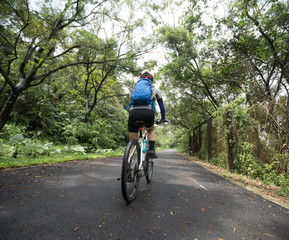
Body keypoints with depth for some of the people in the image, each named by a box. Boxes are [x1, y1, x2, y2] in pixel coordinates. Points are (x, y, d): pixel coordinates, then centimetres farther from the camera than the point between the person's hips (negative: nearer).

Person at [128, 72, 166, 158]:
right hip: (148, 113, -1)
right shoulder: (154, 89, 29)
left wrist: (129, 118, 52)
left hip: (133, 113, 1)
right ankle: (151, 150, 10)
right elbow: (162, 106, 35)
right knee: (150, 130, 30)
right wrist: (163, 119, 48)